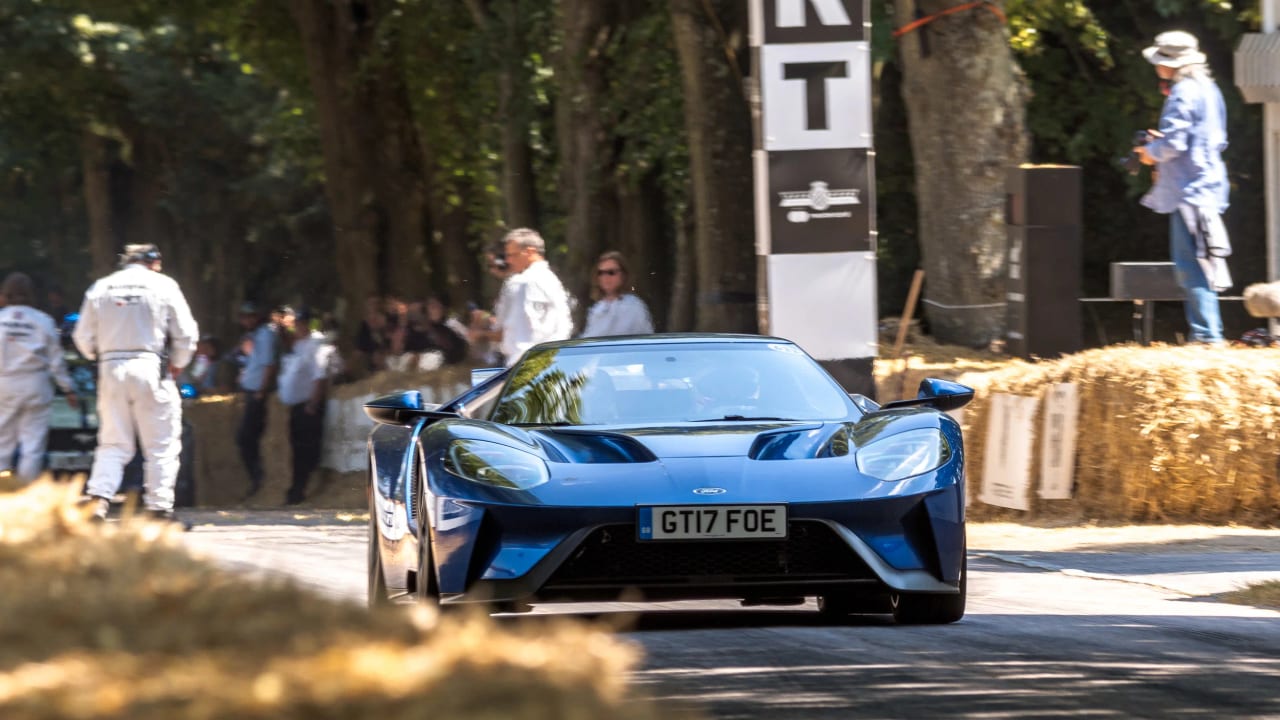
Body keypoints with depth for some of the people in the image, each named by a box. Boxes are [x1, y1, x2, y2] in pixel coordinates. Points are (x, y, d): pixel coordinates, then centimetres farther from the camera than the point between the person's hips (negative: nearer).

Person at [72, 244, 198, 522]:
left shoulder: (100, 288, 8)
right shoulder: (163, 285, 1)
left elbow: (84, 337, 9)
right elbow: (185, 334, 1)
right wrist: (176, 365, 17)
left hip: (111, 368, 3)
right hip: (150, 367, -3)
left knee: (113, 444, 8)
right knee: (162, 444, 3)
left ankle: (98, 497, -11)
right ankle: (159, 508, -1)